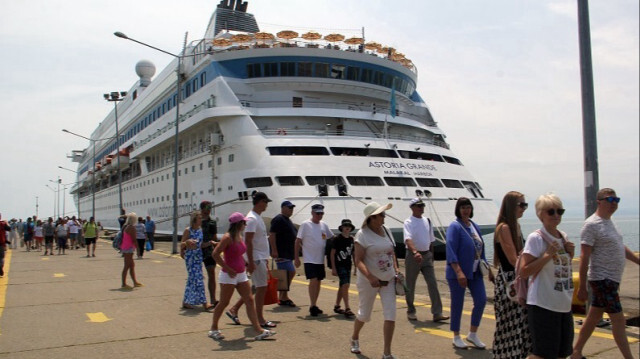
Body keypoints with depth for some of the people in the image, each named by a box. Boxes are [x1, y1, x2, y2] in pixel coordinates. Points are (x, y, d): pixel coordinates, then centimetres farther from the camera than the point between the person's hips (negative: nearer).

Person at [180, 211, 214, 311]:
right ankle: (204, 303, -11)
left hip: (199, 256, 6)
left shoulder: (201, 230, 9)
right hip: (190, 256, -6)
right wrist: (187, 242, -25)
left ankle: (186, 302, 22)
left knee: (192, 279, 11)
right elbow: (181, 244, -6)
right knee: (197, 279, -10)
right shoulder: (188, 230, -7)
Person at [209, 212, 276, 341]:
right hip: (229, 275, -8)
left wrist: (245, 265, 12)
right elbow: (215, 254, -20)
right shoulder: (228, 237, -16)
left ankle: (259, 330, 3)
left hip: (241, 274, 8)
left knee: (250, 300, 3)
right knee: (224, 303, 3)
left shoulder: (240, 236, 9)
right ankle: (213, 329, 21)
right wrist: (228, 269, -20)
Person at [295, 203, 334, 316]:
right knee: (313, 281, -14)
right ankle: (312, 306, -6)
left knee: (318, 282, 10)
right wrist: (296, 258, -10)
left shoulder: (324, 225, 8)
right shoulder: (305, 225, -7)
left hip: (321, 260, 6)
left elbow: (332, 238, 19)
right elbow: (298, 241, -7)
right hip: (309, 259, -6)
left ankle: (314, 306, 21)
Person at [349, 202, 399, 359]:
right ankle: (354, 339, 43)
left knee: (390, 315, -3)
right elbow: (358, 260, -19)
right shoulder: (362, 234, -15)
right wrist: (370, 277, -32)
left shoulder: (385, 230, 4)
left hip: (388, 279, 5)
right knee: (364, 315, 12)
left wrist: (396, 271, 3)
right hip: (369, 281, -5)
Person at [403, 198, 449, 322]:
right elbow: (408, 240, -28)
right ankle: (410, 311, 22)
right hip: (412, 256, -5)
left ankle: (437, 313, -2)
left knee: (433, 283, -3)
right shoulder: (408, 223, -11)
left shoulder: (427, 221, 9)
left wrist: (431, 255, 17)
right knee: (410, 285, 6)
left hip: (426, 256, 5)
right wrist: (415, 252, -43)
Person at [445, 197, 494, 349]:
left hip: (475, 272, 7)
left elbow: (481, 249, 17)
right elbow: (451, 251, -19)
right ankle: (456, 337, 18)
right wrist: (459, 272, -27)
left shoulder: (475, 226, 11)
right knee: (457, 304, 3)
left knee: (481, 300, 3)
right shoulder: (455, 227, -11)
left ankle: (472, 334, 21)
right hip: (458, 273, -7)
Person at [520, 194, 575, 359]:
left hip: (564, 304, 8)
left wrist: (570, 254, 2)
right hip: (543, 305, -8)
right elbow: (524, 271, -18)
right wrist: (547, 255, -24)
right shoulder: (535, 238, -13)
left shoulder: (563, 237, 9)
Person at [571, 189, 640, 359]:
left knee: (594, 317, 14)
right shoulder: (592, 224, -15)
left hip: (612, 279, 9)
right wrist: (582, 287, -19)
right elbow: (584, 257, -18)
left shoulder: (609, 222, 13)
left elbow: (621, 247, 25)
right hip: (602, 279, -9)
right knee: (618, 319, -5)